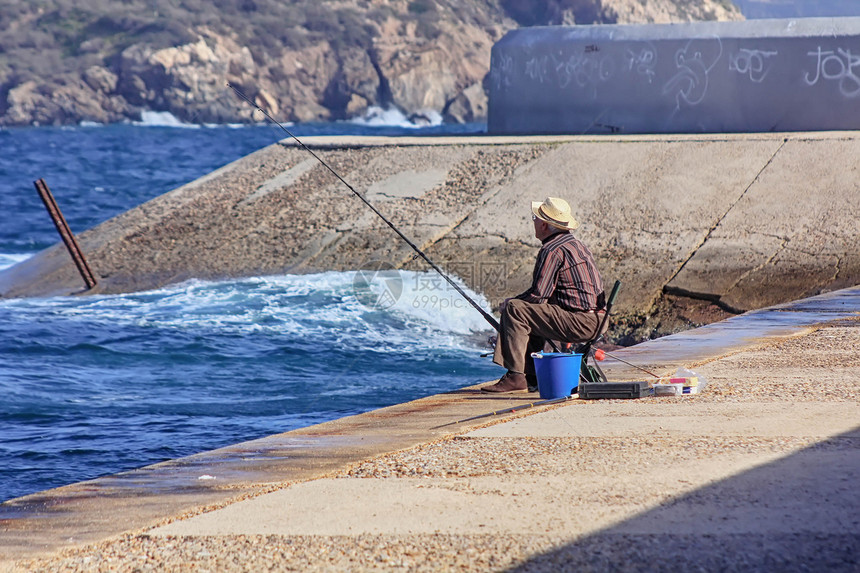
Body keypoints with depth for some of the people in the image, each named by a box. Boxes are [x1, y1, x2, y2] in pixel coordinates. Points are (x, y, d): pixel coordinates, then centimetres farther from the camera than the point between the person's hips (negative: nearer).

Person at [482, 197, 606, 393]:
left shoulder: (552, 250, -13)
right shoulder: (576, 244, 19)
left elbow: (538, 295, -15)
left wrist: (510, 303, 3)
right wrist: (518, 301, 20)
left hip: (580, 322, -10)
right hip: (596, 321, 10)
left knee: (514, 310, -11)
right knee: (531, 313, 24)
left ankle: (515, 376, -12)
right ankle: (530, 377, 19)